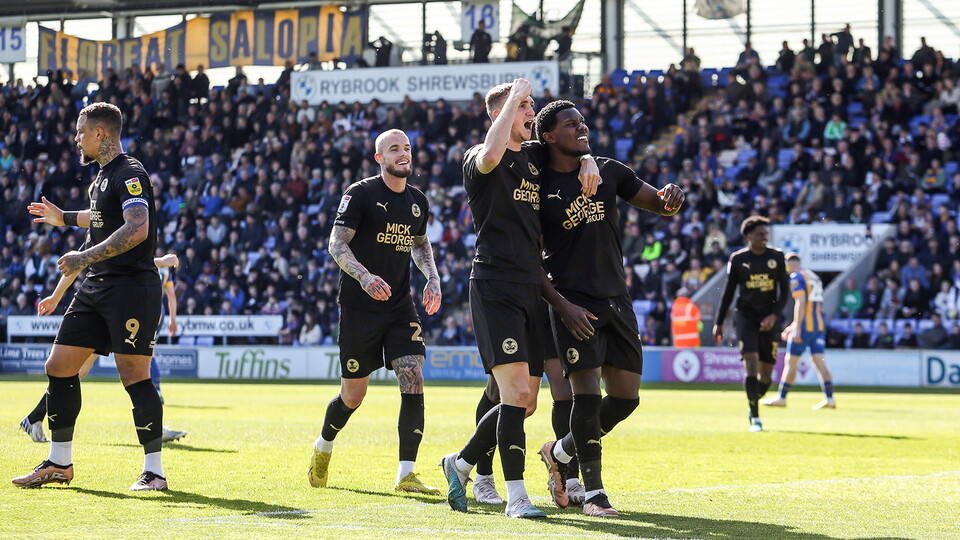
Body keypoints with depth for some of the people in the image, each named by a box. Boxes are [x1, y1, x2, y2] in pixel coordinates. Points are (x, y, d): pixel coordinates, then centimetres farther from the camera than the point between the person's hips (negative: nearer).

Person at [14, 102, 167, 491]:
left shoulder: (129, 174, -12)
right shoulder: (103, 176, 18)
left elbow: (137, 229, -25)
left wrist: (87, 257, -28)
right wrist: (65, 218, 45)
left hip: (131, 287, -10)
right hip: (96, 286, 10)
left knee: (134, 375, -10)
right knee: (59, 366, 7)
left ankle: (154, 471, -3)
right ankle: (59, 464, 17)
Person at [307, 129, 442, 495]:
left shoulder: (418, 202, 11)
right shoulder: (360, 194, -7)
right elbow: (337, 243, -12)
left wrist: (432, 277, 10)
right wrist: (364, 276, -29)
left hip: (400, 307, 4)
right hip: (359, 308, -4)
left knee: (413, 382, -13)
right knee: (353, 395, 4)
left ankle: (406, 474, -12)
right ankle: (323, 447, 35)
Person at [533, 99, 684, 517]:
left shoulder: (609, 172, 9)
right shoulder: (538, 186, -4)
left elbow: (659, 204, 14)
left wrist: (671, 199, -11)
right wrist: (562, 305, -13)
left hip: (615, 298, 5)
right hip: (572, 302, -5)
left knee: (626, 396, 3)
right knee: (587, 394, -12)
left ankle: (559, 452, 25)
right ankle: (593, 492, -2)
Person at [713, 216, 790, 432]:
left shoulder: (777, 257, 3)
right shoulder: (737, 259, 0)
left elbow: (784, 290, 3)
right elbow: (728, 292, 8)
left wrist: (774, 315, -12)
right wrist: (719, 323, 9)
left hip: (768, 319, 2)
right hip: (745, 315, -2)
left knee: (767, 371, 3)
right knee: (751, 363, -17)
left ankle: (754, 403, 32)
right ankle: (755, 418, -15)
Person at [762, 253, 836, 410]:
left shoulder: (796, 278, -7)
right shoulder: (814, 277, 20)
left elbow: (801, 303, -19)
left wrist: (797, 328, -21)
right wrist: (793, 326, 29)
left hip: (805, 326, -8)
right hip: (820, 325, 8)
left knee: (791, 361, 2)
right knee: (819, 361, 3)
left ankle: (781, 398, 7)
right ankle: (829, 398, -6)